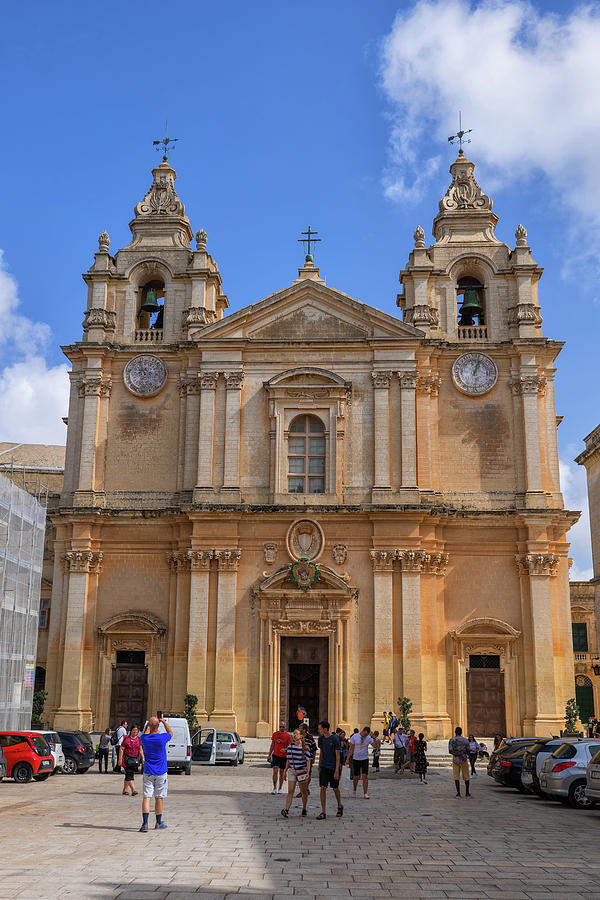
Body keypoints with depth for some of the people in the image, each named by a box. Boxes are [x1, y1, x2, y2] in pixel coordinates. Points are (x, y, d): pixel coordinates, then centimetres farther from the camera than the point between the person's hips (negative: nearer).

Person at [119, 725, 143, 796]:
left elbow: (140, 750, 15)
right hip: (127, 759, -5)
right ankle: (133, 790, -17)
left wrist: (143, 758, 7)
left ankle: (125, 789, 19)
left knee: (128, 775, 9)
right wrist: (120, 759, -10)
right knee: (129, 775, -11)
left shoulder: (139, 739, 9)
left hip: (135, 759, 5)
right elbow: (121, 749, -5)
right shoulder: (127, 739, -6)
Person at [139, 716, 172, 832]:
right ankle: (158, 823, 21)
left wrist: (149, 726, 35)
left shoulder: (144, 738, -6)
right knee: (159, 798, 9)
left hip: (148, 773, 2)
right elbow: (170, 733, 10)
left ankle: (145, 824, -15)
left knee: (146, 797, -2)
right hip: (161, 773, -2)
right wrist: (164, 721, 19)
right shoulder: (162, 738, -14)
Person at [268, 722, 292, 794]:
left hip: (283, 756, -1)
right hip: (275, 755, 1)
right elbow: (272, 745, 12)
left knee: (281, 772, 7)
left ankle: (280, 788, 20)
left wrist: (285, 749, -23)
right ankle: (274, 788, -3)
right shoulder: (275, 734, 4)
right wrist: (269, 755, 11)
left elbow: (290, 746, -3)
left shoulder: (288, 735, -4)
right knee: (275, 771, -9)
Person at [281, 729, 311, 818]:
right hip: (291, 771, 3)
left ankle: (304, 809, 27)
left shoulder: (305, 748, -6)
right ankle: (286, 810, -16)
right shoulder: (290, 746, 6)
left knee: (303, 791, 9)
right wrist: (285, 771, 14)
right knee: (290, 791, -7)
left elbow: (308, 760, -6)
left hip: (302, 771, -3)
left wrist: (308, 772, -13)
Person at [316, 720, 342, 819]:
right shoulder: (321, 738, 4)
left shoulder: (335, 739, -13)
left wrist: (337, 771, -15)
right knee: (323, 788, -5)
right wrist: (319, 766, 17)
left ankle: (339, 806, 34)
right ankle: (323, 812, -2)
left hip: (333, 767, -4)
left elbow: (337, 755, -12)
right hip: (324, 767, 4)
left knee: (335, 788, 10)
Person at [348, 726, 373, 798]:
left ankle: (365, 794, -4)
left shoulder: (369, 738, -2)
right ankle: (354, 790, 32)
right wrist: (348, 758, -8)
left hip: (365, 759, 1)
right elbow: (351, 748, -3)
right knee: (356, 777, 6)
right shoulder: (354, 737, -7)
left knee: (365, 777, -8)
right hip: (356, 759, -1)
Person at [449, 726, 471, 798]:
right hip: (464, 760, 0)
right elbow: (468, 751, 2)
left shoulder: (451, 740, -2)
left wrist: (459, 755, -14)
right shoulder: (465, 740, -3)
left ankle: (458, 792, 0)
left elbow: (450, 751, -12)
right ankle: (467, 792, 11)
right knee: (466, 777, 9)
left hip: (455, 760, 0)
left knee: (456, 777, 5)